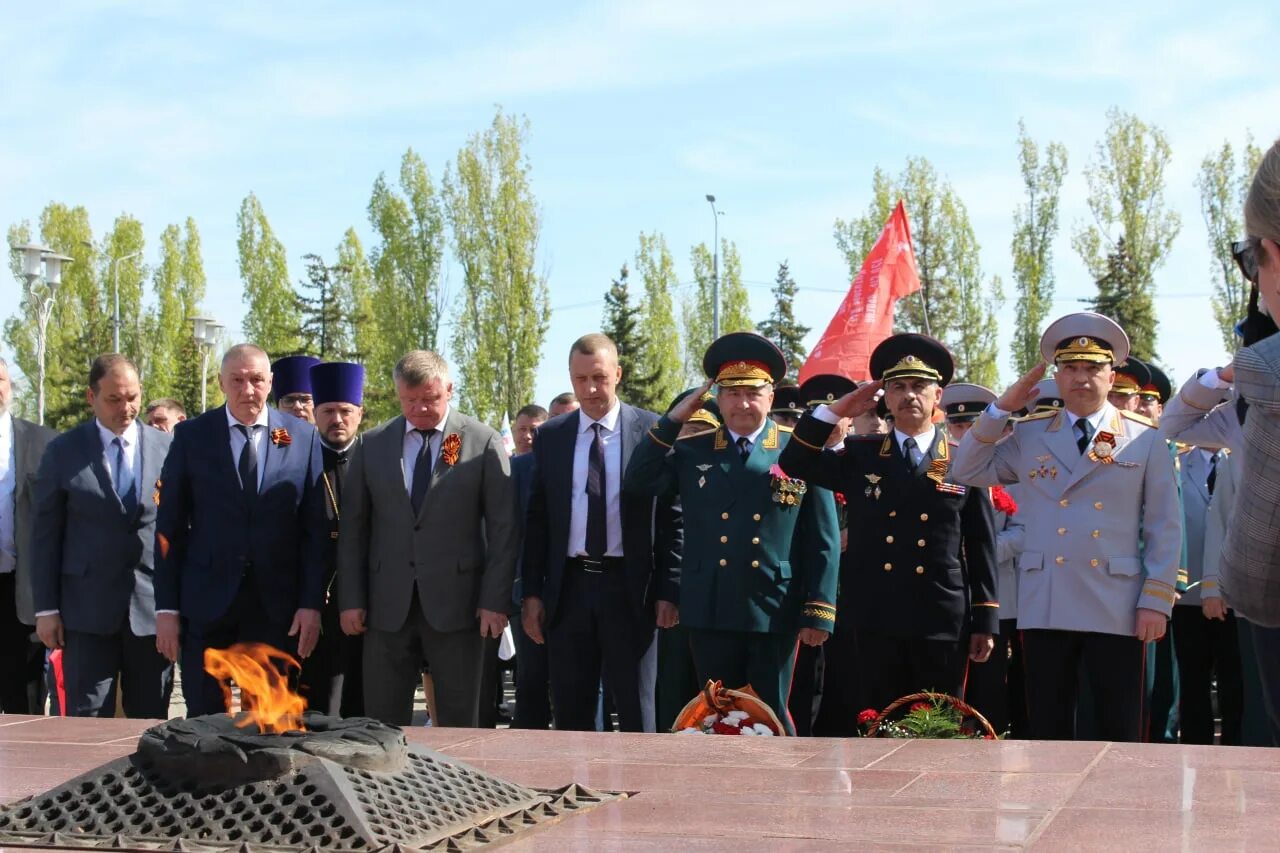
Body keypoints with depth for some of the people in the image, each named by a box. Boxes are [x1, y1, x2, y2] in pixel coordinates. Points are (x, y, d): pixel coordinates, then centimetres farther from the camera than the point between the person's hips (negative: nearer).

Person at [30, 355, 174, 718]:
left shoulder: (167, 448, 4)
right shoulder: (63, 452, 2)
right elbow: (45, 534, 3)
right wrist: (46, 608, -1)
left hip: (152, 607, 1)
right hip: (88, 608, -1)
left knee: (151, 724, 6)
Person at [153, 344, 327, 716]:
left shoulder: (303, 437, 4)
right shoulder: (191, 436, 3)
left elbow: (316, 529, 3)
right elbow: (169, 527, 2)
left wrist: (312, 603, -3)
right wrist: (166, 607, -2)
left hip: (277, 605, 0)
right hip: (207, 602, 0)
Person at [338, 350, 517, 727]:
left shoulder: (484, 442, 0)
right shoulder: (372, 445, 8)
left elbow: (503, 528, -2)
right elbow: (353, 527, 10)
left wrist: (495, 600, -7)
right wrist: (351, 599, 4)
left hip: (456, 602, -2)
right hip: (389, 604, 2)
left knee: (458, 722, 4)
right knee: (383, 721, 4)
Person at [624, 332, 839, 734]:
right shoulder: (693, 452, 9)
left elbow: (824, 539, 0)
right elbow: (638, 483, 0)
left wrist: (819, 611, -5)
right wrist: (672, 421, -2)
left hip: (775, 613, -2)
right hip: (710, 613, 3)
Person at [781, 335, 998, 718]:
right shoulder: (860, 455, 9)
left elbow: (982, 547, 4)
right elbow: (794, 463, 6)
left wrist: (985, 622, 0)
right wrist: (836, 410, 0)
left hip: (944, 624, -1)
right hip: (876, 622, 2)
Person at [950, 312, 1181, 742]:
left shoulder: (1146, 440, 5)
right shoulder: (1028, 436, 11)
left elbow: (1164, 528, 3)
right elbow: (966, 470, 8)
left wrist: (1156, 600, -4)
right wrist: (1002, 409, 3)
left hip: (1117, 609, -2)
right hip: (1045, 607, 2)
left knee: (1119, 732, 2)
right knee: (1047, 730, 5)